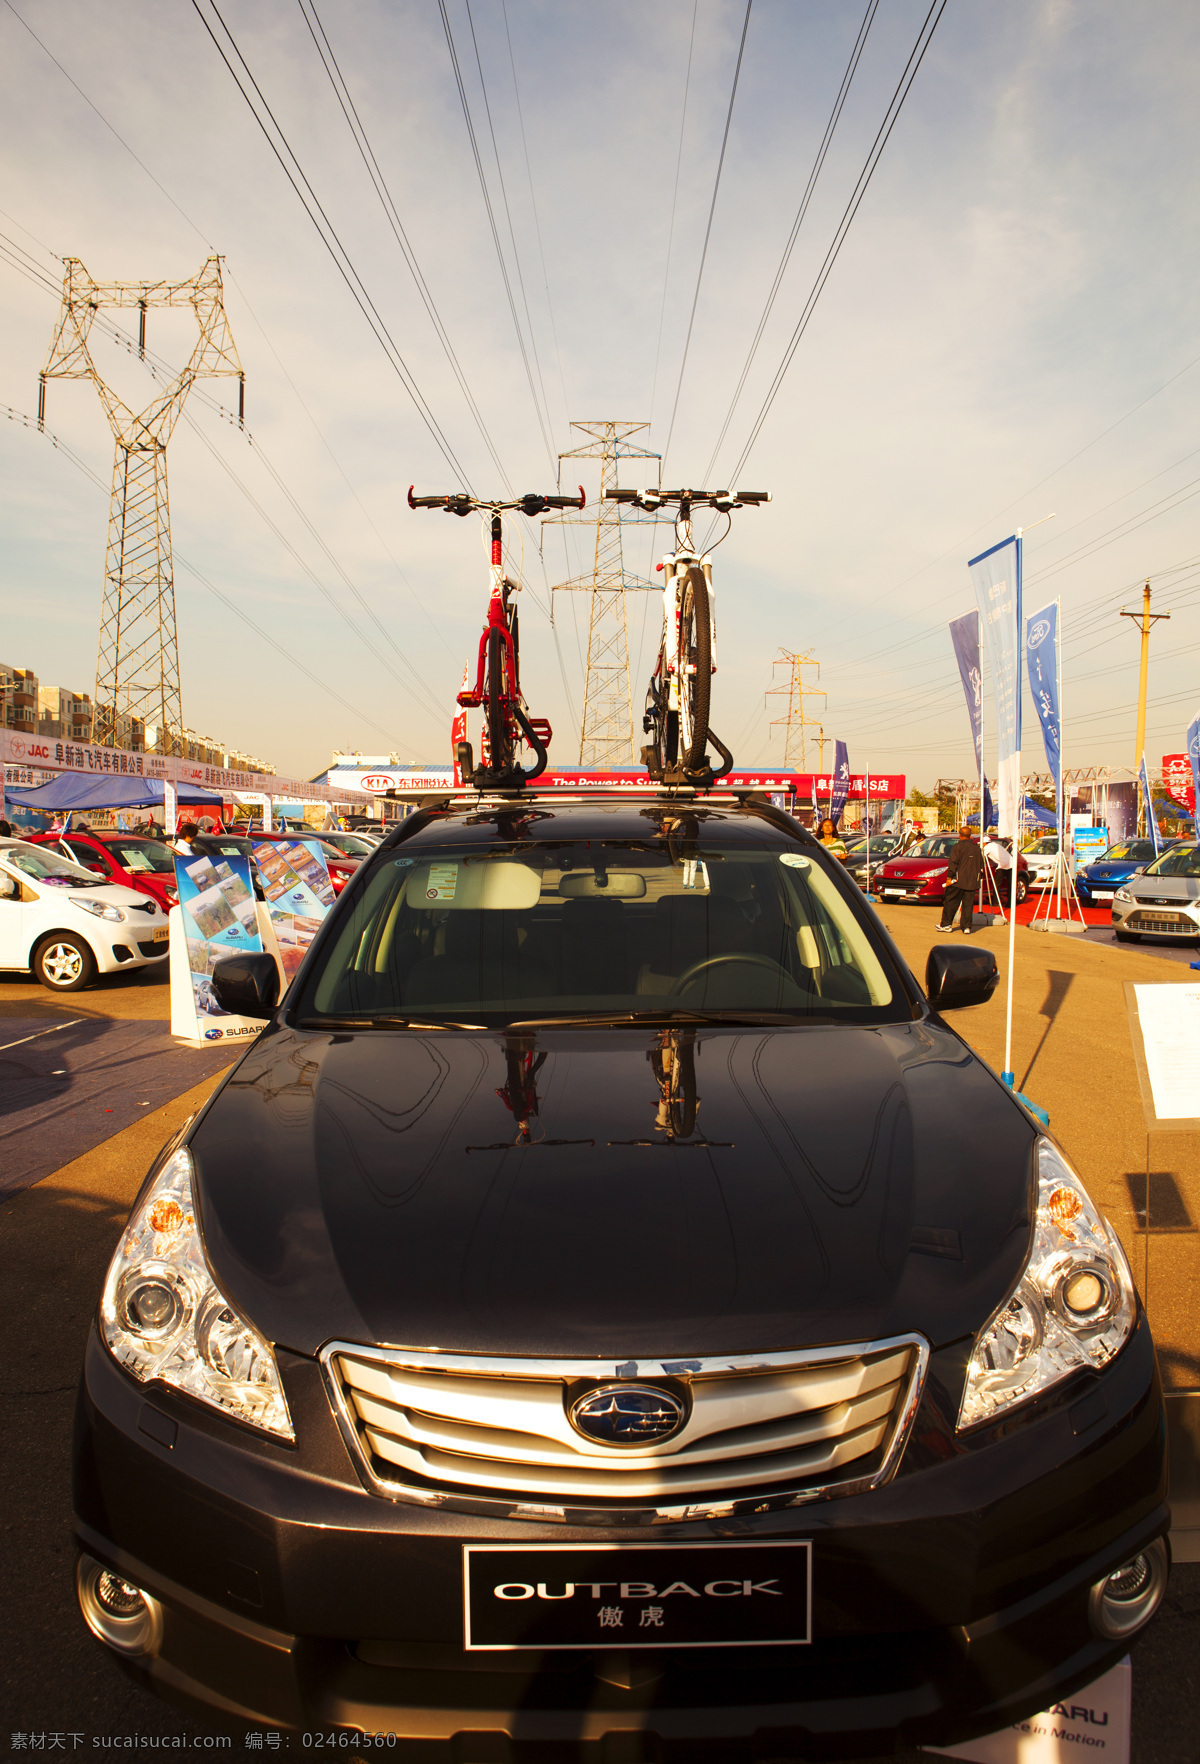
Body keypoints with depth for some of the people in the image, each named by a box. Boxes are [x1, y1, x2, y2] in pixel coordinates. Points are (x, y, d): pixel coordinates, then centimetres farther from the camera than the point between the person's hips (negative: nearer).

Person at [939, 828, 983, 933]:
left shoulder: (957, 847, -5)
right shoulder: (976, 848, 11)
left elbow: (953, 864, -11)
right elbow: (980, 865, 16)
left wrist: (949, 877, -9)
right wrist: (978, 877, 23)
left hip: (958, 881, -4)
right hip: (971, 882, 4)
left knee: (951, 903, 3)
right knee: (968, 905, 6)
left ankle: (946, 924, 5)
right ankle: (967, 927, 5)